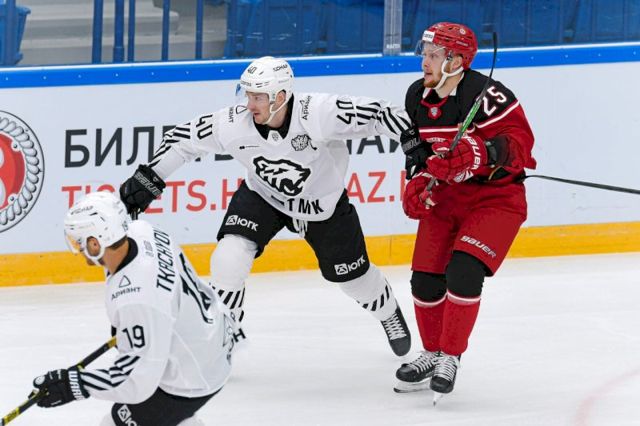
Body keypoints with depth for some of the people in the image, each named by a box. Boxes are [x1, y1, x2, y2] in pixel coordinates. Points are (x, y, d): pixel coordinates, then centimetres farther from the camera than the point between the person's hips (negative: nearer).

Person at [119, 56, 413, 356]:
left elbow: (376, 114, -30)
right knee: (229, 259, -22)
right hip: (263, 196, 1)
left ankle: (389, 312, 49)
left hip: (323, 203, -1)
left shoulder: (319, 113, -36)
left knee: (352, 275, 14)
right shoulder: (234, 124, -28)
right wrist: (149, 178, -17)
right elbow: (184, 138, -15)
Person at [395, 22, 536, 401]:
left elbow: (520, 143, -26)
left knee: (464, 272, -22)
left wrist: (479, 155, -39)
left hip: (495, 198, -7)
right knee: (425, 280, 3)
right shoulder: (417, 97, 0)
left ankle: (451, 358, -6)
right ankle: (432, 354, 26)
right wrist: (419, 179, -1)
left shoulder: (488, 96, -23)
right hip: (444, 198, 7)